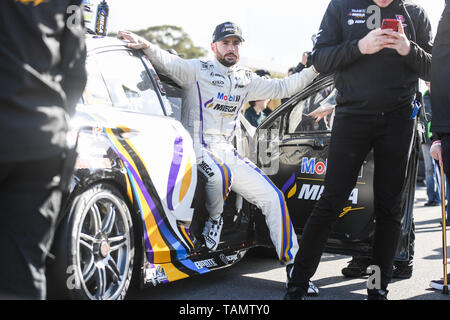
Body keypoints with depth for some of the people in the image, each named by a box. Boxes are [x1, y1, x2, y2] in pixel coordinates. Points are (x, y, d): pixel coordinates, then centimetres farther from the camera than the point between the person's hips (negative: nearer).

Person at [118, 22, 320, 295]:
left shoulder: (246, 80, 16)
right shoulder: (197, 70, 0)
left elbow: (281, 88, 20)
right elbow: (168, 63, -16)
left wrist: (314, 69, 11)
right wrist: (146, 45, -36)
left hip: (227, 152, 6)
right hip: (198, 147, -5)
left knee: (273, 197, -7)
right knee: (221, 175, -40)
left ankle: (293, 267, 1)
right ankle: (214, 220, -5)